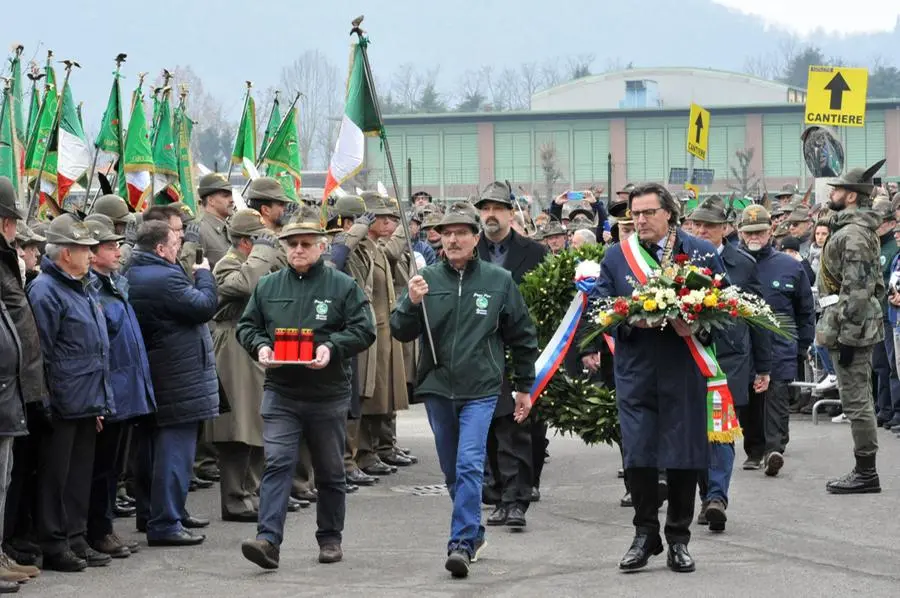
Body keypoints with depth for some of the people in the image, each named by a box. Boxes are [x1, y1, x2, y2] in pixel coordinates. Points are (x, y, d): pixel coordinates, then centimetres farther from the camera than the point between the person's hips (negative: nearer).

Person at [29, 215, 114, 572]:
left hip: (86, 402, 9)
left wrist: (100, 401, 19)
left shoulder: (83, 289, 15)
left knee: (80, 473, 13)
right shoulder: (46, 291, -14)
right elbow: (43, 353, -16)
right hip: (63, 404, -9)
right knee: (56, 473, 0)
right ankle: (53, 544, 6)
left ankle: (76, 538, 20)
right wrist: (52, 400, -17)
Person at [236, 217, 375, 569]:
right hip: (280, 392, 1)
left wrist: (332, 347, -19)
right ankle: (268, 540, -17)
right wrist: (260, 345, -8)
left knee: (330, 471, 11)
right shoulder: (268, 287, 8)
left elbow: (363, 330, -4)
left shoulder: (343, 286, 0)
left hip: (328, 394, -1)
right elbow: (246, 326, 13)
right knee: (277, 464, -12)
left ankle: (330, 538, 25)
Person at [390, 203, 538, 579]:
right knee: (452, 471, 14)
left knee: (469, 465, -16)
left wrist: (524, 387, 12)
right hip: (437, 387, 3)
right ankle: (474, 532, 31)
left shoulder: (499, 280, 0)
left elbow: (522, 336, 9)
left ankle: (462, 543, -16)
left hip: (480, 390, -3)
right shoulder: (427, 279, 2)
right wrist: (411, 303, -18)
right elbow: (400, 333, 1)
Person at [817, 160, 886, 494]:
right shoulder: (858, 229, 17)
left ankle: (866, 473, -3)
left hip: (850, 328, -11)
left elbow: (857, 289, -22)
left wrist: (847, 335, -21)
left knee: (856, 401, -6)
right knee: (858, 400, 13)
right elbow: (875, 284, 23)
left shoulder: (852, 234, -16)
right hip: (859, 324, 11)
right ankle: (864, 470, 18)